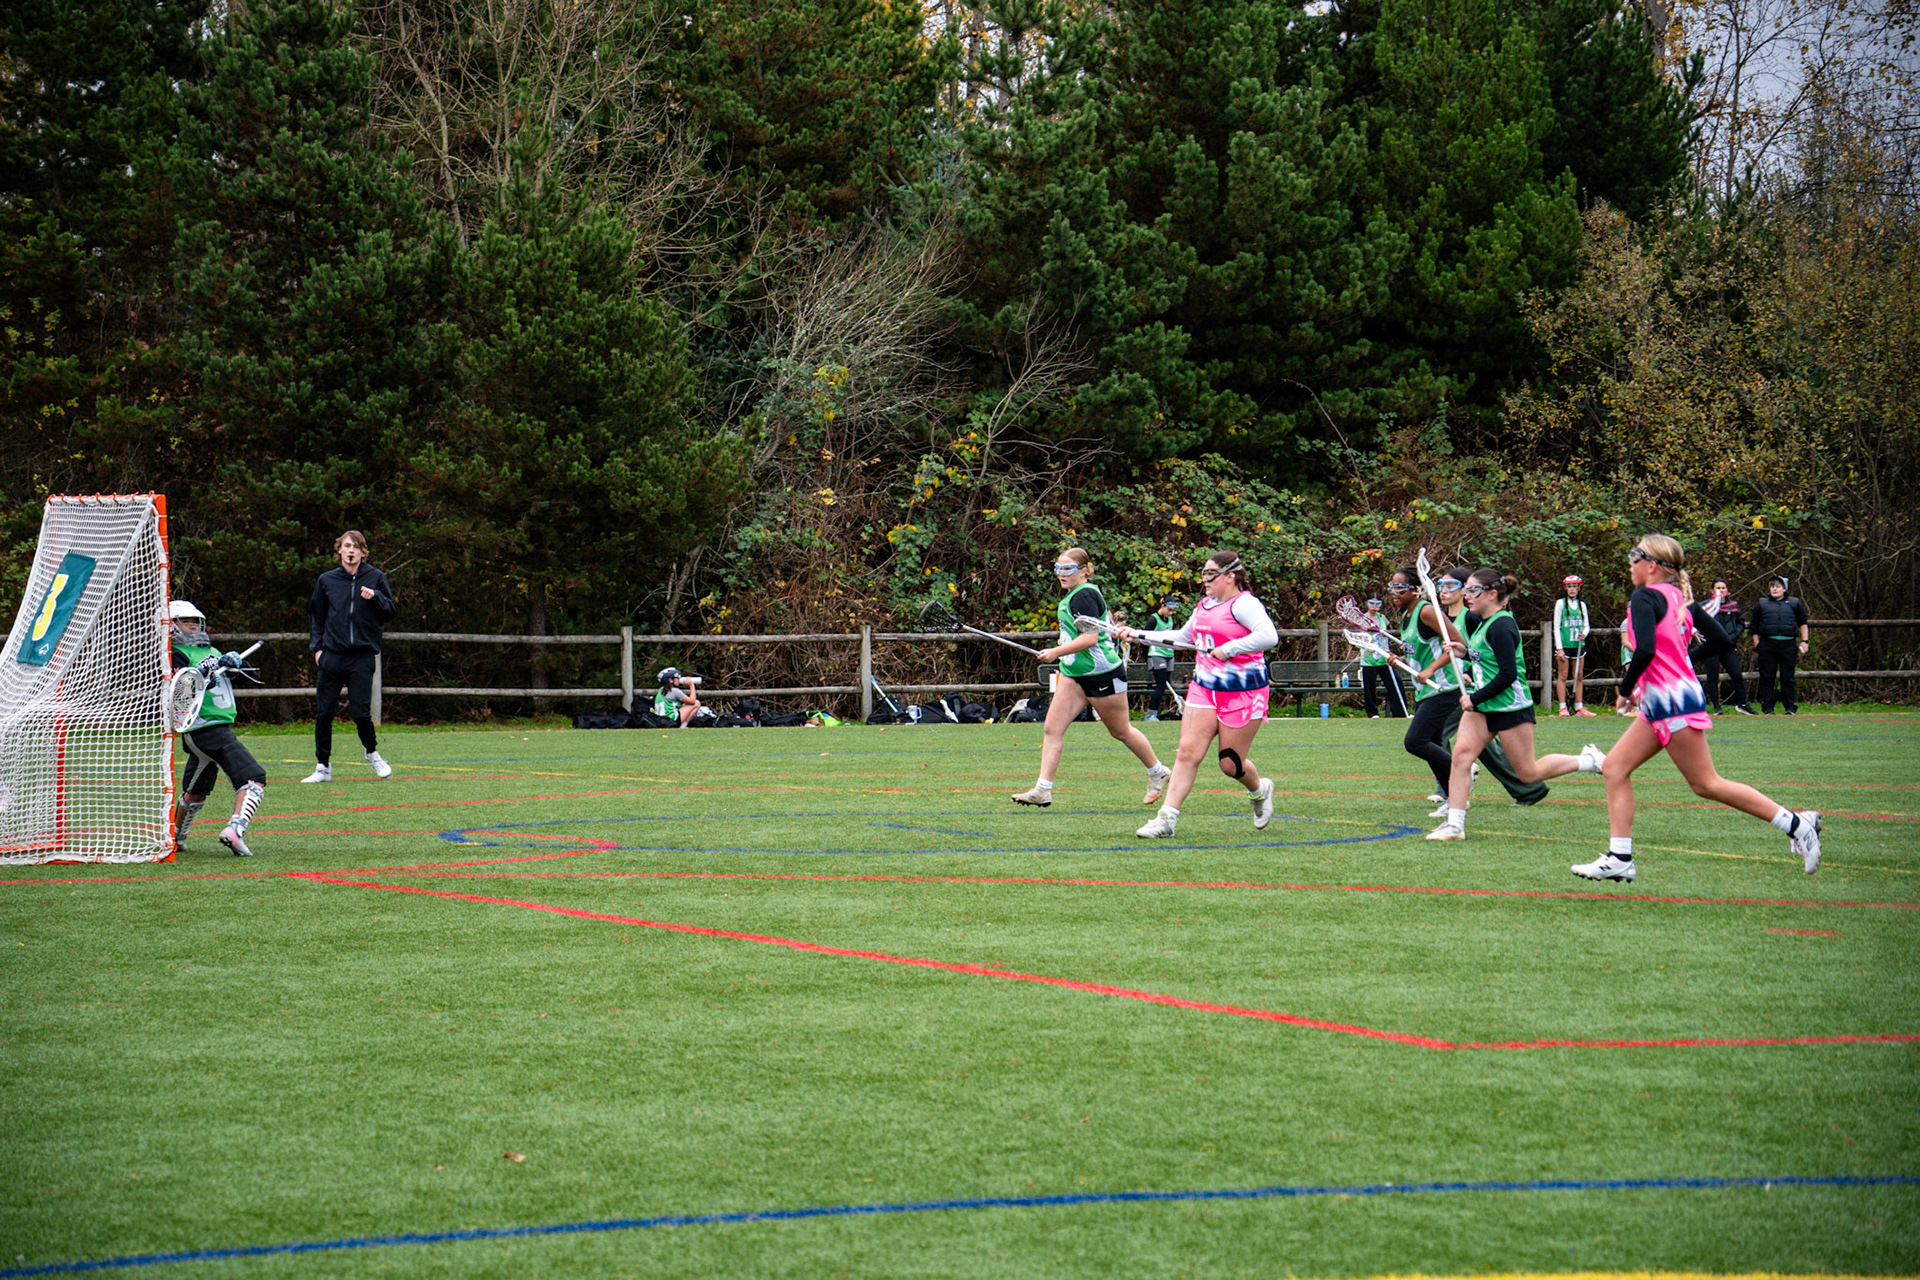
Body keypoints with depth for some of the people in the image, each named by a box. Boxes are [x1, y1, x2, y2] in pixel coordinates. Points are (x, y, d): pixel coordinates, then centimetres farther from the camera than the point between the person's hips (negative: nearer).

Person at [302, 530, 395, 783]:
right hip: (332, 655, 2)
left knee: (360, 712, -9)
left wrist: (375, 597, -14)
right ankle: (323, 767, 12)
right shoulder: (326, 580, 12)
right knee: (324, 713, 1)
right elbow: (316, 617, 19)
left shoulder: (376, 578, 6)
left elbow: (389, 614, 4)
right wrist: (316, 647, 7)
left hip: (363, 656, -2)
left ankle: (372, 753, 19)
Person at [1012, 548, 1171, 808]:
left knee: (1121, 730, 7)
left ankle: (1159, 774, 27)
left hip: (1102, 674, -10)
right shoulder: (1070, 596, 13)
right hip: (1075, 674, 10)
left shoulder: (1084, 596, -18)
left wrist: (1056, 652, -23)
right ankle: (1042, 790, -6)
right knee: (1052, 729, -3)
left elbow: (1090, 637, -24)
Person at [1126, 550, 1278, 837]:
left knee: (1230, 765, 1)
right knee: (1188, 751, -8)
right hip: (1204, 687, 7)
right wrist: (1139, 635, 25)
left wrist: (1228, 649, -25)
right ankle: (1167, 818, -10)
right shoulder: (1204, 605, 14)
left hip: (1243, 692, -7)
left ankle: (1260, 791, 35)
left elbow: (1269, 636, -28)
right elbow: (1182, 637, 30)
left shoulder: (1243, 604, -13)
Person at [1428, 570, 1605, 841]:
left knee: (1529, 773, 2)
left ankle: (1589, 759, 21)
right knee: (1462, 752, -11)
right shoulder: (1481, 622, 10)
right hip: (1482, 705, 9)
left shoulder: (1501, 626, -19)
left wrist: (1475, 698, -19)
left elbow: (1508, 674, -23)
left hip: (1511, 706, -9)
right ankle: (1454, 824, -12)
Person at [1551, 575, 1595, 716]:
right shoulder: (1561, 603, 1)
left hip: (1578, 644, 4)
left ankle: (1579, 707, 7)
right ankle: (1563, 708, -3)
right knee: (1562, 675, -4)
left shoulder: (1582, 605, 12)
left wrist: (1584, 633, -10)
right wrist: (1559, 648, -10)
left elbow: (1587, 625, 15)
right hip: (1564, 645, -4)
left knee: (1579, 676, 3)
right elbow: (1556, 626, -3)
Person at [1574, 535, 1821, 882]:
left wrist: (1626, 687, -10)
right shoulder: (1680, 597, 12)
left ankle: (1796, 824, -1)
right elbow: (1723, 642, 11)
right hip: (1660, 704, 10)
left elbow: (1645, 650, -26)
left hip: (1673, 701, -10)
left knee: (1706, 784, -4)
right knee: (1615, 768, 8)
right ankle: (1619, 858, 5)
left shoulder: (1644, 598, -13)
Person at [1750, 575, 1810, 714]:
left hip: (1788, 644, -1)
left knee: (1788, 677, 1)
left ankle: (1790, 707, 6)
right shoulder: (1762, 605, 13)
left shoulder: (1794, 603, 12)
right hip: (1767, 644, 1)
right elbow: (1754, 626, 17)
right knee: (1767, 677, 0)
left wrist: (1804, 641, 9)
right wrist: (1756, 643, 8)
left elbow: (1803, 623, 18)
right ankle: (1768, 707, 5)